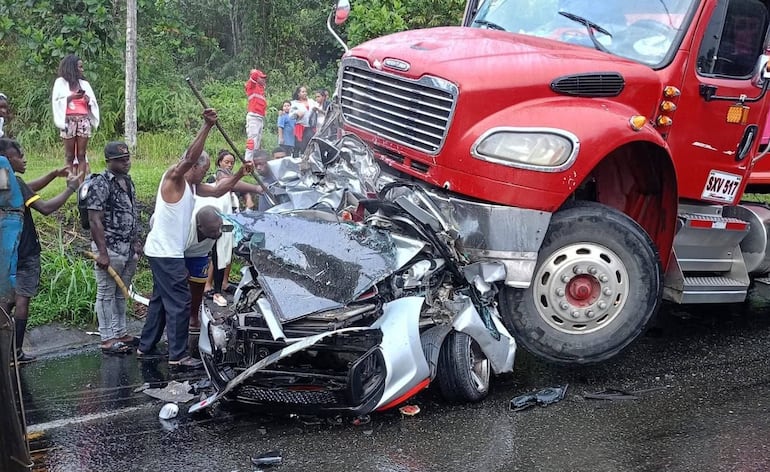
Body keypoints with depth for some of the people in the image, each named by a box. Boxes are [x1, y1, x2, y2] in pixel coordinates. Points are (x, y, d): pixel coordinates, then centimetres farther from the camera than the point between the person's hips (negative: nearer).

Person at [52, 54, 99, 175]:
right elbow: (56, 101, -2)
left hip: (84, 120, 3)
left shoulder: (84, 83, 16)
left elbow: (93, 103, 17)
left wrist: (88, 100, -3)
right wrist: (70, 98, -11)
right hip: (69, 120, -3)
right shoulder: (61, 82, 6)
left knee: (82, 154, 0)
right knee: (70, 155, -1)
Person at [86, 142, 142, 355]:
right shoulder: (100, 184, -14)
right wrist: (102, 253, -20)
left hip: (128, 249, 8)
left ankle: (120, 333, 24)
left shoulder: (128, 182, 12)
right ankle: (107, 339, 6)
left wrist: (136, 242, 17)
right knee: (106, 293, 1)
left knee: (121, 293, 15)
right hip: (110, 248, -8)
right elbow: (95, 220, -17)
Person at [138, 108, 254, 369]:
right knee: (180, 301, -10)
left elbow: (217, 191, 23)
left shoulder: (191, 186, 14)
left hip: (169, 252, 10)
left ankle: (146, 347, 26)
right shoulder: (173, 178, -13)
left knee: (161, 299, 17)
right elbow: (191, 156, -29)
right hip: (164, 252, -10)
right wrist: (207, 126, -37)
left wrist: (239, 175, 10)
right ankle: (177, 355, -8)